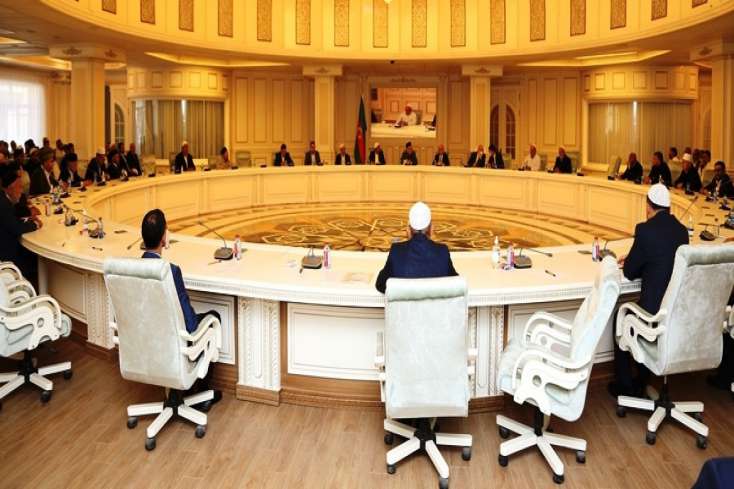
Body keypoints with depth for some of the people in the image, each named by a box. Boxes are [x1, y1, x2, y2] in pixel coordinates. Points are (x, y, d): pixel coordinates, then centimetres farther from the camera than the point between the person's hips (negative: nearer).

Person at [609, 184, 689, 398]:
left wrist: (630, 263, 14)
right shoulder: (682, 230, 4)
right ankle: (641, 382, 42)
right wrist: (633, 259, 26)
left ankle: (624, 386, 32)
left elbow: (630, 273, -8)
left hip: (655, 310, -6)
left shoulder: (646, 230, -16)